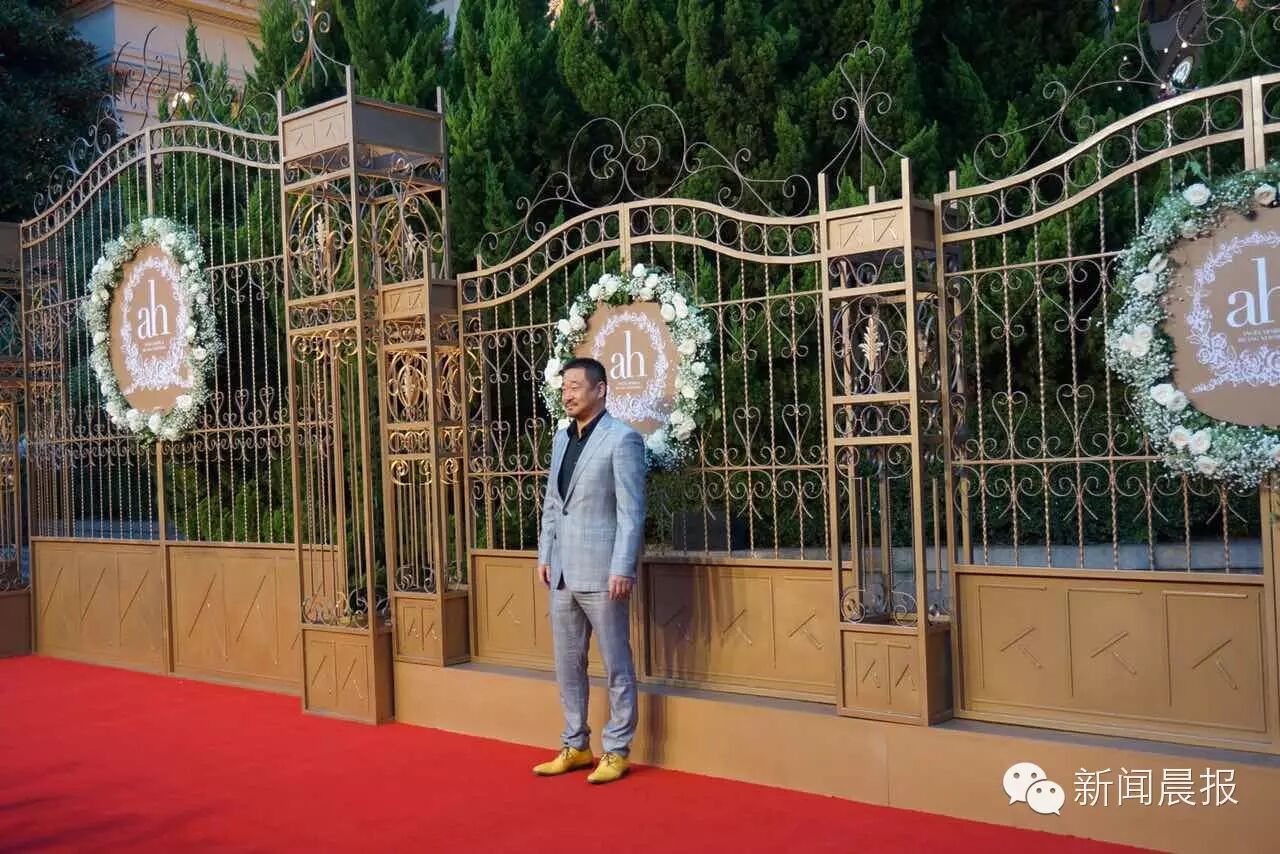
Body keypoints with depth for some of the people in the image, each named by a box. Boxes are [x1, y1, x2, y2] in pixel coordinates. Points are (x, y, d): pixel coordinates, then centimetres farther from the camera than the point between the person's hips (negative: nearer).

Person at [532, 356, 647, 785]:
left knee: (616, 665, 4)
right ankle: (575, 746, 26)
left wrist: (623, 569, -18)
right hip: (563, 572, 8)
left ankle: (616, 752, 14)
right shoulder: (561, 437, 13)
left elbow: (631, 511, -14)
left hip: (602, 572, -8)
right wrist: (544, 554, 13)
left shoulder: (622, 438, -9)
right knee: (567, 664, 14)